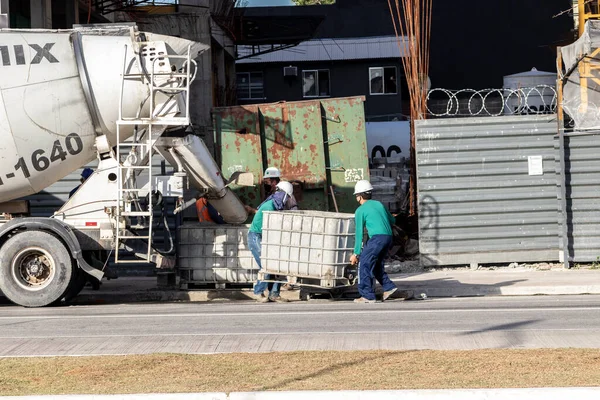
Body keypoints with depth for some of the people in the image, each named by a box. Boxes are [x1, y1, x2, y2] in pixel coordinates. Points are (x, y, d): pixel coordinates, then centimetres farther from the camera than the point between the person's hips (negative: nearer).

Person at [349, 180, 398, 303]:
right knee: (376, 264, 21)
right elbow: (392, 221, 29)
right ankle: (389, 287, 12)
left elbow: (359, 233, 0)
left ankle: (368, 296, -5)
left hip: (376, 237, -7)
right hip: (388, 237, 7)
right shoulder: (379, 204, 19)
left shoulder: (360, 210, 1)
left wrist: (356, 253, 2)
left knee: (364, 264, -2)